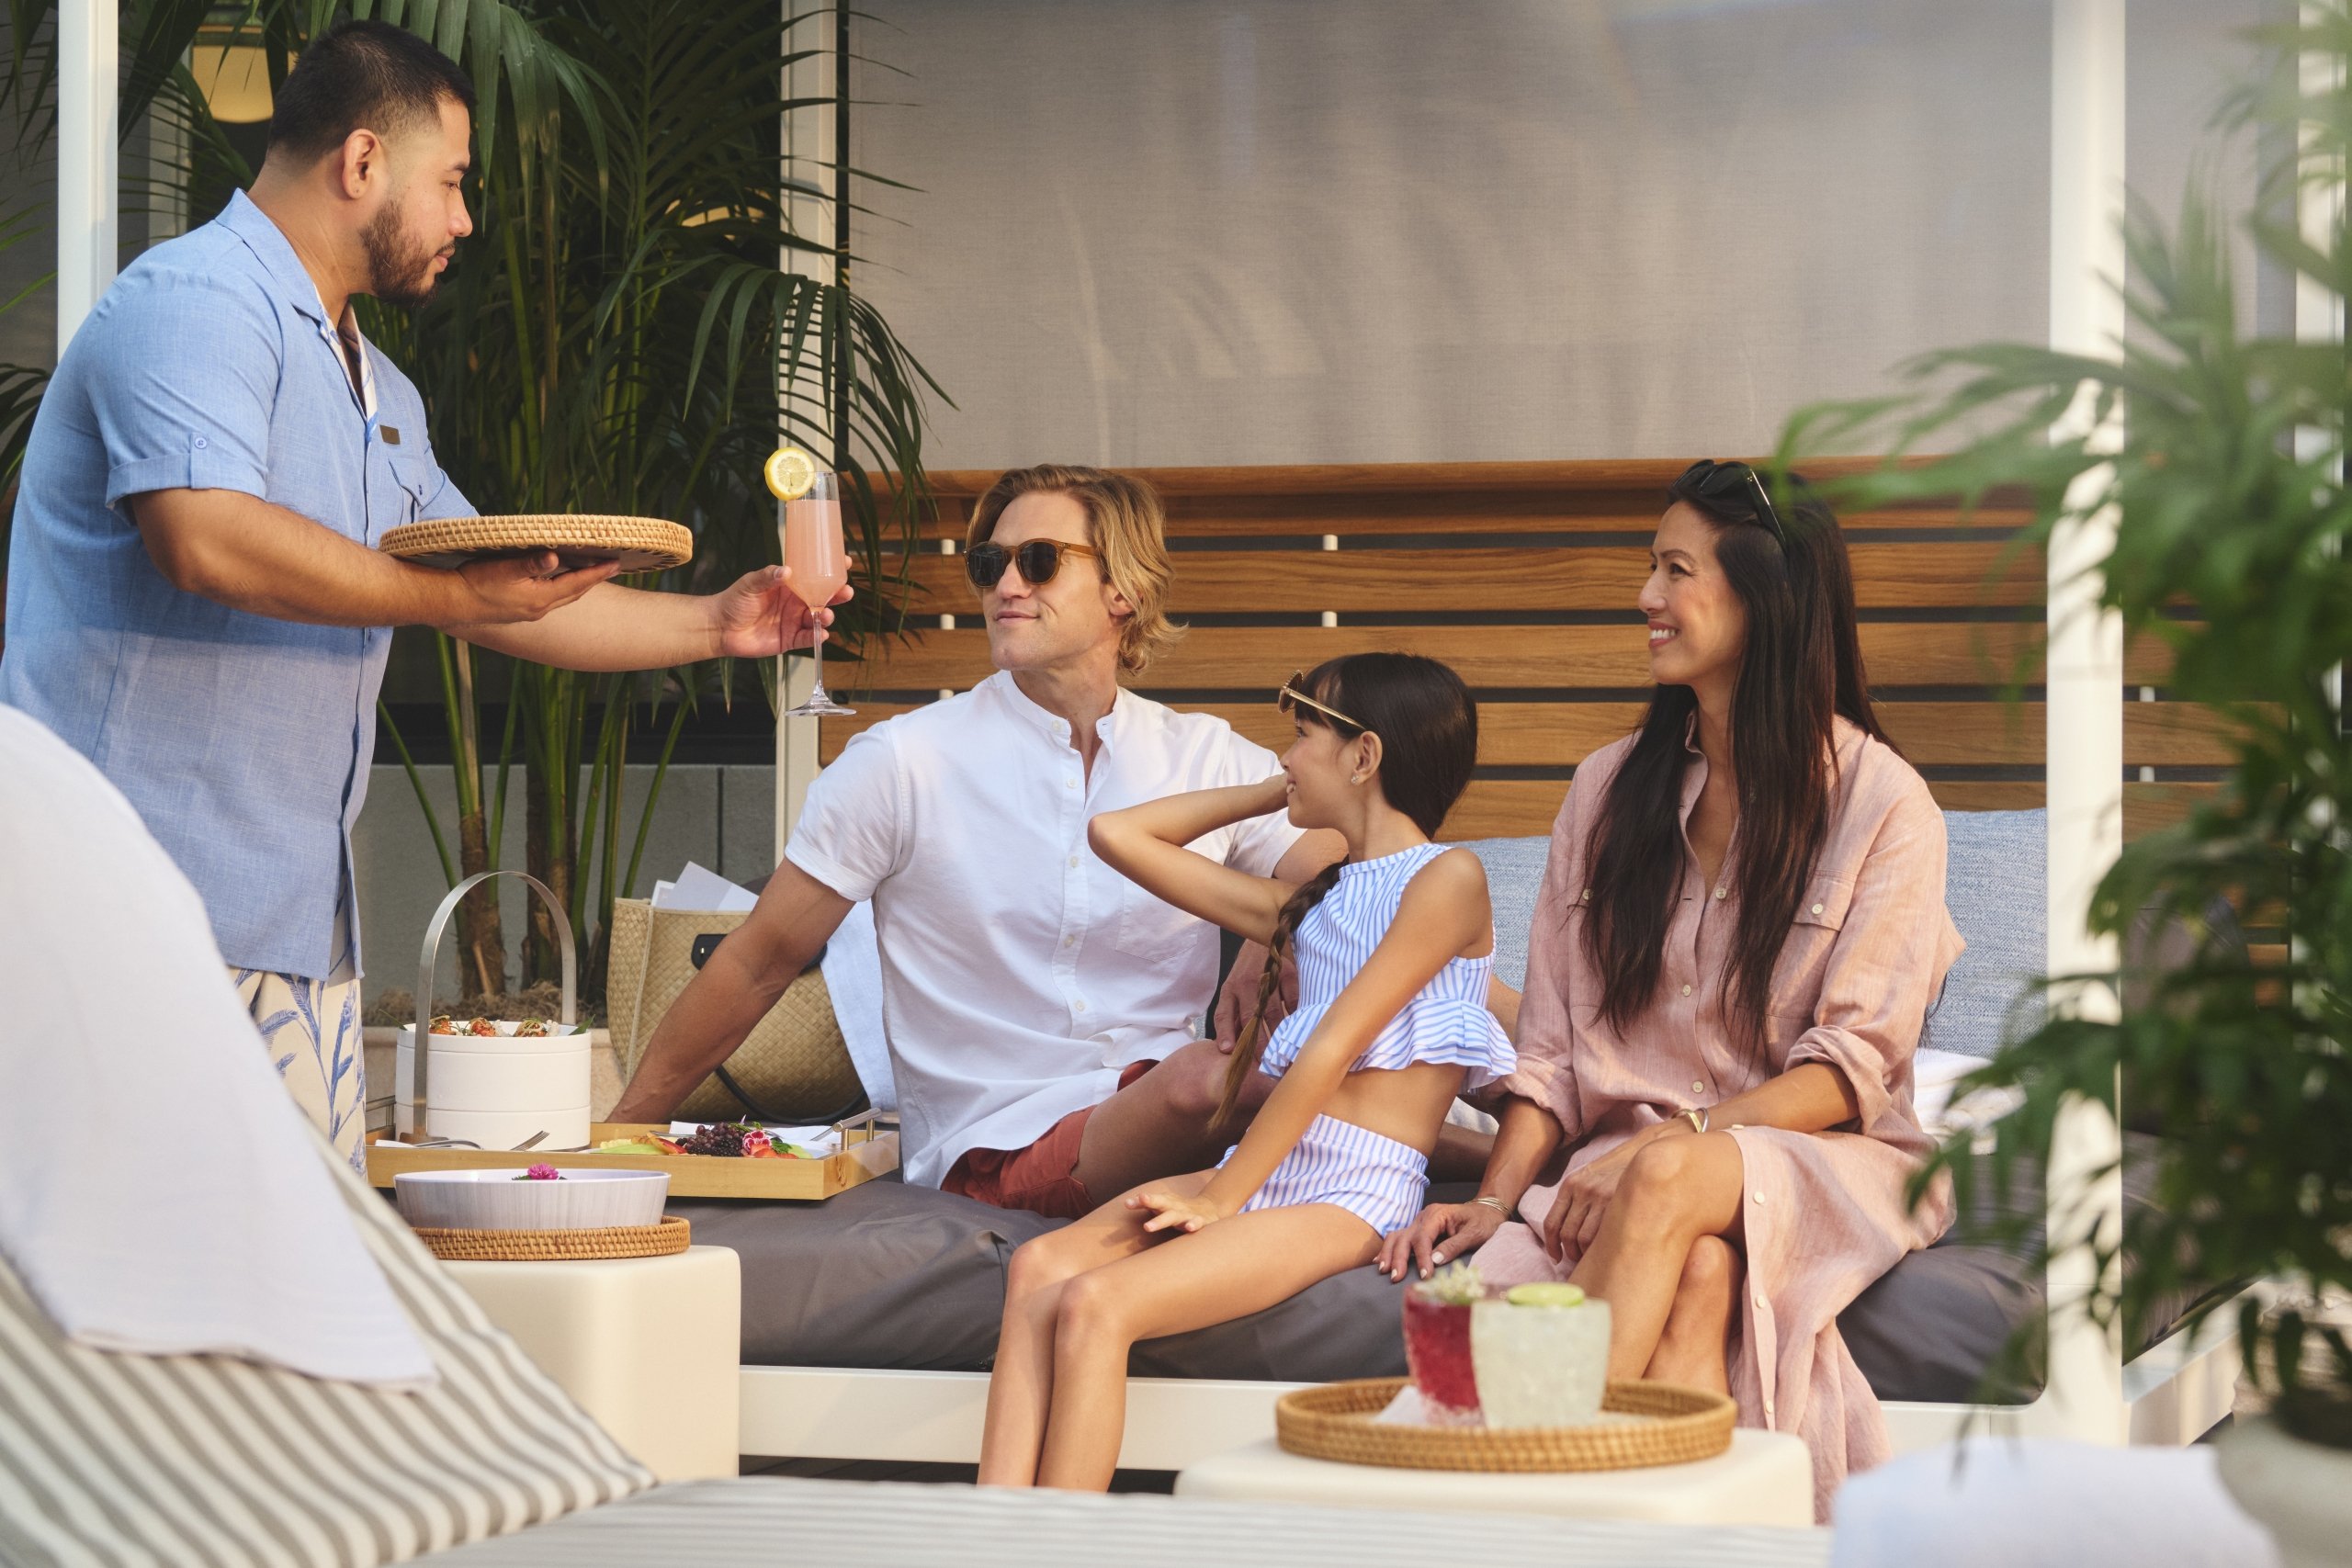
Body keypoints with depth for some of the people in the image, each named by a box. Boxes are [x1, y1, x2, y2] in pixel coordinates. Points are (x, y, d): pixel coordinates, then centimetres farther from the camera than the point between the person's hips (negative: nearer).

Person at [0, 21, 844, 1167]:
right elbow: (205, 541, -25)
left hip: (302, 924, 10)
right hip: (161, 908, -10)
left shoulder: (376, 394, 24)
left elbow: (507, 600, 31)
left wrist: (714, 624, 25)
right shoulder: (197, 303, -9)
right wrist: (451, 595, -20)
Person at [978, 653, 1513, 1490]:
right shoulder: (1309, 906, 24)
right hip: (1265, 1172, 7)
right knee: (1039, 1268, -20)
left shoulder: (1448, 878, 0)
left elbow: (1329, 1052, -8)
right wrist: (1275, 793, 27)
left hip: (1353, 1198, -7)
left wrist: (1221, 1197, -10)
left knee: (1093, 1305, -28)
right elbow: (1119, 834, 28)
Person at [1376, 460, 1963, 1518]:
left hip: (1817, 1162, -3)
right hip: (1634, 1164, 3)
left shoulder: (1881, 802, 0)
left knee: (1669, 1179, -38)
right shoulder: (1611, 789, 14)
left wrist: (1679, 1136, -20)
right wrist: (1497, 1196, -6)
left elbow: (1855, 1062, -7)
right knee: (1695, 1274, -35)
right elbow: (1553, 1042, 11)